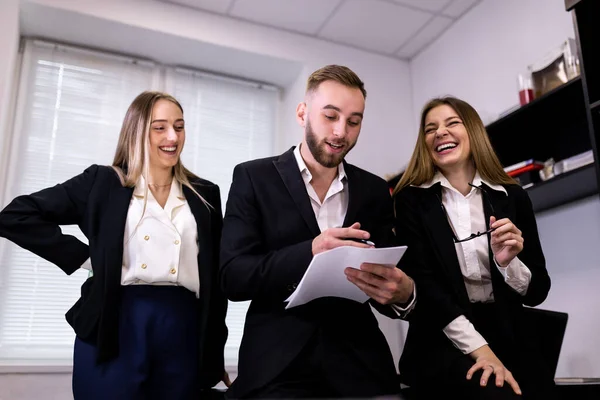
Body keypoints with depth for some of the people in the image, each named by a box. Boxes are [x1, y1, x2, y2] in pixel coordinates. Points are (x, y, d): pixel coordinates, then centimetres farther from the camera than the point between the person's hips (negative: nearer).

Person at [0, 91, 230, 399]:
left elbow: (217, 279, 10)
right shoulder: (102, 182, 6)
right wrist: (83, 255, -4)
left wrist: (215, 354, 7)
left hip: (184, 332, 2)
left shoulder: (205, 195, 11)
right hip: (114, 329, -2)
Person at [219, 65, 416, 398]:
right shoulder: (253, 178, -2)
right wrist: (310, 252, -26)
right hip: (277, 366, -3)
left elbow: (392, 280, 4)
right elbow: (233, 278, -10)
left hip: (360, 363, 3)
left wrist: (404, 293, -20)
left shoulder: (375, 190, 7)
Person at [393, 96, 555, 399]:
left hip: (507, 335, 3)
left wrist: (508, 262, -16)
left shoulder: (512, 196, 3)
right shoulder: (411, 200, -2)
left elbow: (537, 292, 5)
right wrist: (478, 347, -17)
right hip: (443, 341, -3)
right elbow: (420, 282, -9)